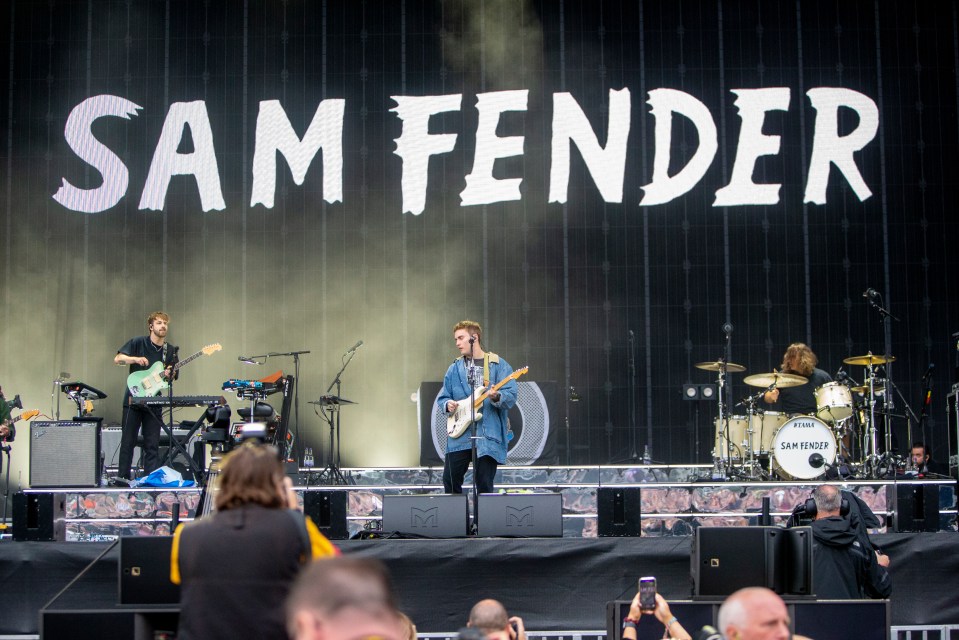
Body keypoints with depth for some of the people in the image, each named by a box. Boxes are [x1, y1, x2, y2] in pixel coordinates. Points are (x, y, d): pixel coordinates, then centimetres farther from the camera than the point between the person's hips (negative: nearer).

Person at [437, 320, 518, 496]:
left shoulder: (498, 365, 3)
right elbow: (443, 397, 17)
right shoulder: (454, 368, 14)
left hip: (488, 435, -3)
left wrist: (497, 397, -26)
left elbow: (511, 395, -5)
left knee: (484, 485, -2)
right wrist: (447, 404, -6)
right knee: (450, 480, 0)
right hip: (459, 434, 3)